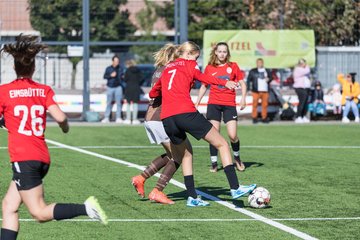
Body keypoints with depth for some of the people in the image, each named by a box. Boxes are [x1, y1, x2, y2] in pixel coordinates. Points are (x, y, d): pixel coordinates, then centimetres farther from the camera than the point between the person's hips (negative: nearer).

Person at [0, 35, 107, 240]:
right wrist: (65, 127, 16)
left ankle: (86, 208, -25)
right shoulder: (44, 90, 6)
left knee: (40, 213, -8)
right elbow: (60, 117, -6)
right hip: (42, 157, 6)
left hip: (23, 159, -6)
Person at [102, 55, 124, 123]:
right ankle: (106, 117, 5)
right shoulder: (108, 68, 6)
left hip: (118, 87, 0)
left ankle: (118, 118, -2)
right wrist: (111, 75, -11)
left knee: (118, 103, -4)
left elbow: (121, 77, 15)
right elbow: (104, 76, 5)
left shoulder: (120, 69, 8)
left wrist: (123, 77, -8)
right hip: (110, 87, 0)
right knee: (109, 103, 1)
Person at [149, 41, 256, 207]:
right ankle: (235, 188, -8)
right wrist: (224, 83, -19)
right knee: (222, 144, 2)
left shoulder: (167, 68, 27)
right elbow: (201, 77, -10)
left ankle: (192, 197, 14)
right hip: (186, 113, -6)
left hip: (166, 119, 6)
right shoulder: (189, 64, 10)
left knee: (186, 154, 24)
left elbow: (153, 93, 33)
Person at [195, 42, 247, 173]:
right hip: (213, 104, 1)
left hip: (229, 104, -1)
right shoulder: (209, 68, 6)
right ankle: (214, 163, 3)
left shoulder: (233, 66, 3)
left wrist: (243, 98, -7)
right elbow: (204, 86, 16)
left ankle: (237, 158, 17)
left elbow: (242, 83, 7)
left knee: (233, 136, -9)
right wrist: (197, 103, 12)